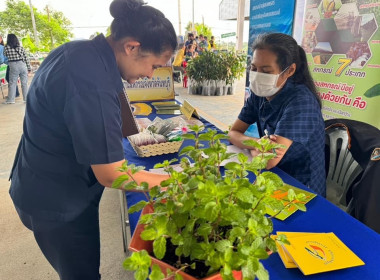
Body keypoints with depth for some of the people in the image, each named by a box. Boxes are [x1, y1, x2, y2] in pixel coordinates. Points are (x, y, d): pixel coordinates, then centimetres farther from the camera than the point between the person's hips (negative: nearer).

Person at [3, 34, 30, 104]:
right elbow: (26, 58, 4)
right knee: (24, 83, 5)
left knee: (12, 83, 4)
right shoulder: (20, 47, 5)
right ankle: (26, 98, 7)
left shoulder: (6, 48, -1)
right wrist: (29, 68, 8)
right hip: (23, 65, 2)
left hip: (13, 66, -2)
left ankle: (10, 99, 5)